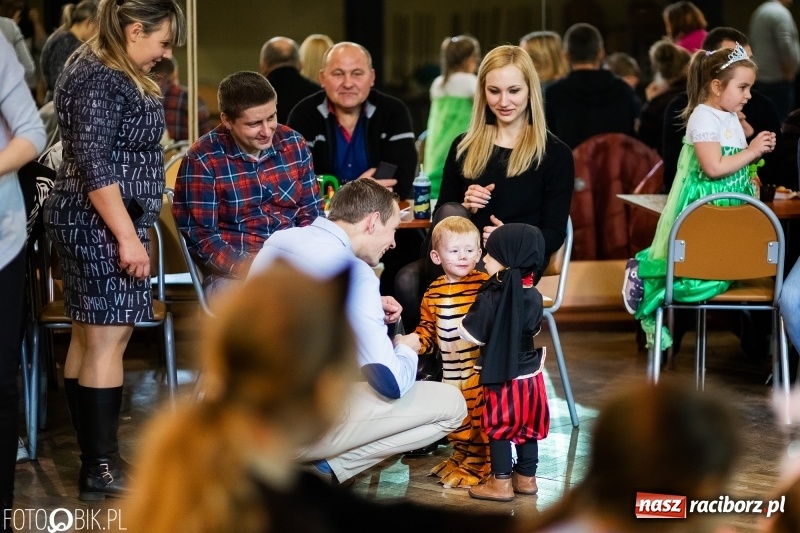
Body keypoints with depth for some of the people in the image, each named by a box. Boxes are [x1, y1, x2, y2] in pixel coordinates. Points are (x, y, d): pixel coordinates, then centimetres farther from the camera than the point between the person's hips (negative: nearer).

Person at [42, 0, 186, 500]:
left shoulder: (110, 73, 16)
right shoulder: (98, 80, -17)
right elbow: (93, 166, -23)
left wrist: (128, 231, 26)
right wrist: (127, 237, -23)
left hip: (98, 227, 11)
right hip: (101, 225, -11)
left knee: (89, 338, 10)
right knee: (107, 341, -9)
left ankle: (94, 459, 14)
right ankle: (103, 469, -6)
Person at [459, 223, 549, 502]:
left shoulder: (491, 298, -22)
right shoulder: (534, 296, -2)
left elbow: (470, 333, -15)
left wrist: (471, 315, 3)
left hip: (501, 377, -6)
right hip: (530, 373, 6)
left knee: (498, 429, 5)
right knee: (528, 427, 16)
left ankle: (501, 482, 8)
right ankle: (526, 477, 25)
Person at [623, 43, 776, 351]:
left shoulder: (731, 118, 14)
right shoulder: (704, 118, -15)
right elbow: (714, 167, -25)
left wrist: (759, 144, 14)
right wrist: (750, 152, -16)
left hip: (728, 210, 10)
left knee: (721, 271, 7)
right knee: (704, 276, -16)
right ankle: (642, 276, 3)